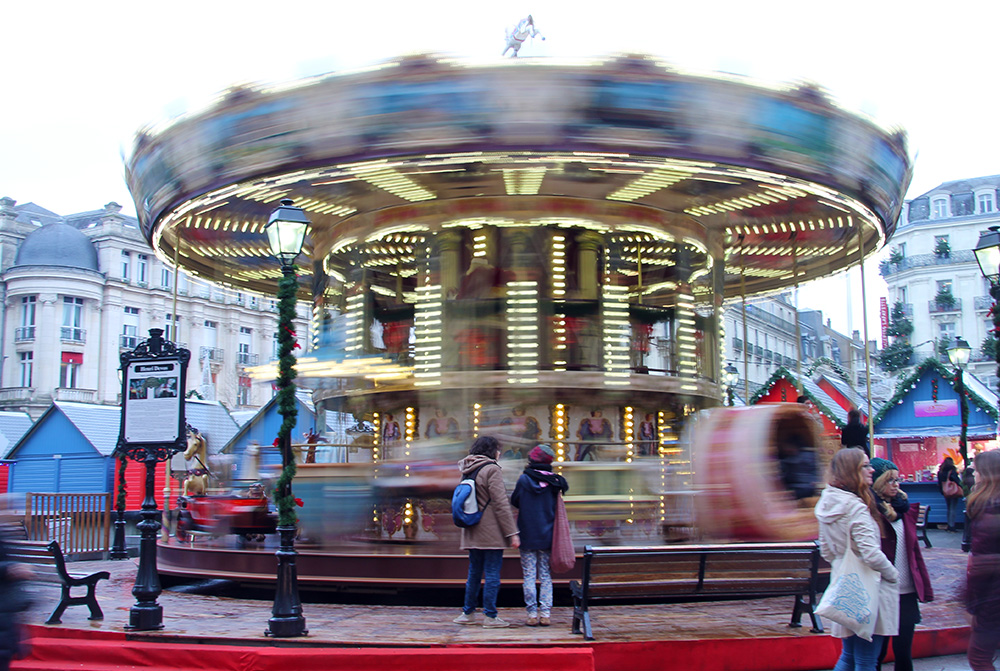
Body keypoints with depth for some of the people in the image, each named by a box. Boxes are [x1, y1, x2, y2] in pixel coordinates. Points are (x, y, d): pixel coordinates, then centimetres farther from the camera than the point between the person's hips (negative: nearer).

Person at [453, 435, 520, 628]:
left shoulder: (467, 470, 13)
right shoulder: (491, 469, -11)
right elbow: (501, 504, -15)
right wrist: (512, 532, -13)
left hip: (472, 532, 8)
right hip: (491, 533, -7)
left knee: (474, 572, 15)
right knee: (492, 574, -2)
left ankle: (468, 613, 19)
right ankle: (490, 616, 1)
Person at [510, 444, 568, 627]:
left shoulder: (524, 479, -8)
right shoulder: (553, 482, -1)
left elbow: (514, 501, 4)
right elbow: (556, 507, 8)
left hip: (527, 536, -2)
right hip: (547, 536, 3)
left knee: (529, 576, 2)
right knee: (546, 576, 8)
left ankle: (532, 614, 1)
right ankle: (545, 614, 4)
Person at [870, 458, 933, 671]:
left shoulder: (904, 509, 10)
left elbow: (914, 550, 14)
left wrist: (925, 586, 11)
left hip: (907, 592, 5)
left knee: (904, 652, 10)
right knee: (877, 652, 4)